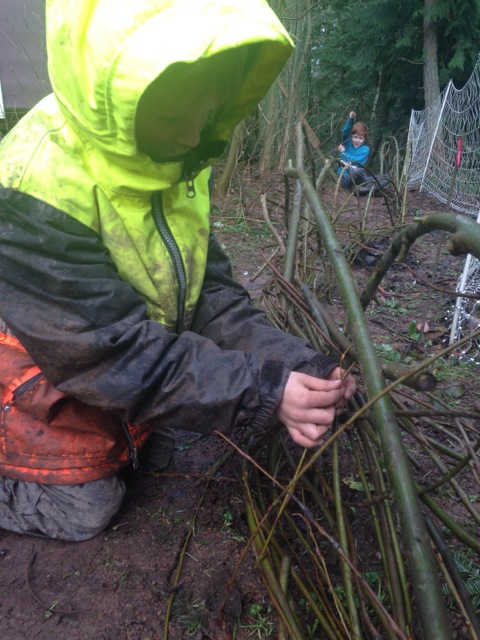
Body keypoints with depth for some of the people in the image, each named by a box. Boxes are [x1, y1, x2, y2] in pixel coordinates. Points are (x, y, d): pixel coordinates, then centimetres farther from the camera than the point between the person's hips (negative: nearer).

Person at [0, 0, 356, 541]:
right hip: (43, 375, -6)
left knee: (153, 457, 20)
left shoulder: (176, 162, -10)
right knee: (85, 511, 5)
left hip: (120, 371, 7)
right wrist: (262, 394, -36)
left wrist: (293, 364, -24)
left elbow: (208, 288, -12)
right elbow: (115, 353, -34)